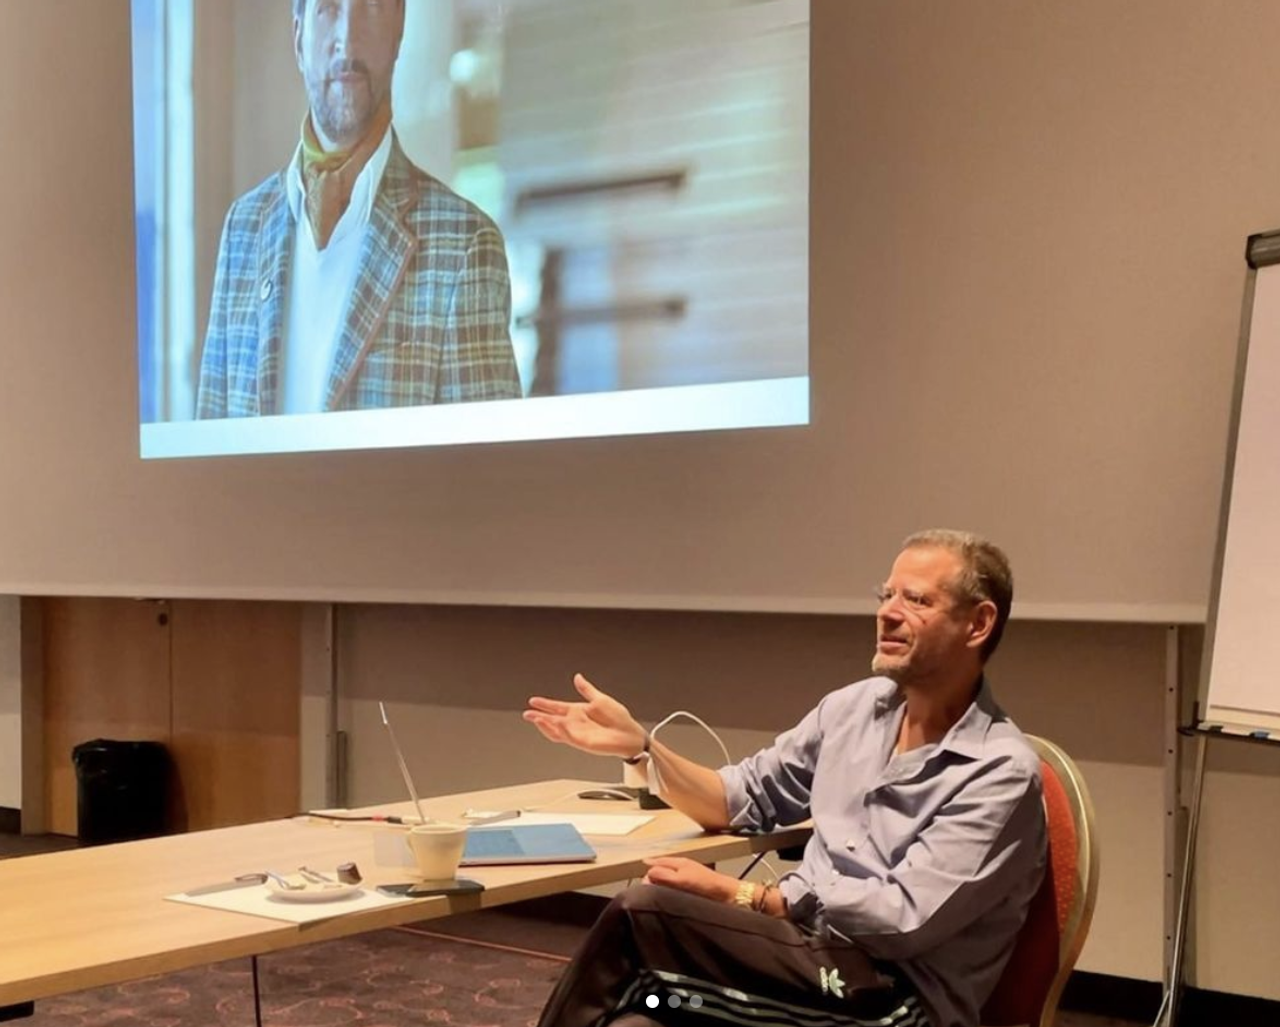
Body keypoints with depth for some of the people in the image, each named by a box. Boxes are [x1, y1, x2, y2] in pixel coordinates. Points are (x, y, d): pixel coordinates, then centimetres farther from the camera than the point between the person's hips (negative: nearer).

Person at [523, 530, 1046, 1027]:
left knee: (642, 912, -24)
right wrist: (639, 744, 0)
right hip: (803, 953, 6)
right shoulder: (852, 707, 10)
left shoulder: (1001, 772, -11)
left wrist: (736, 895, -19)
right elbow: (741, 800, 17)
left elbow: (904, 918, -18)